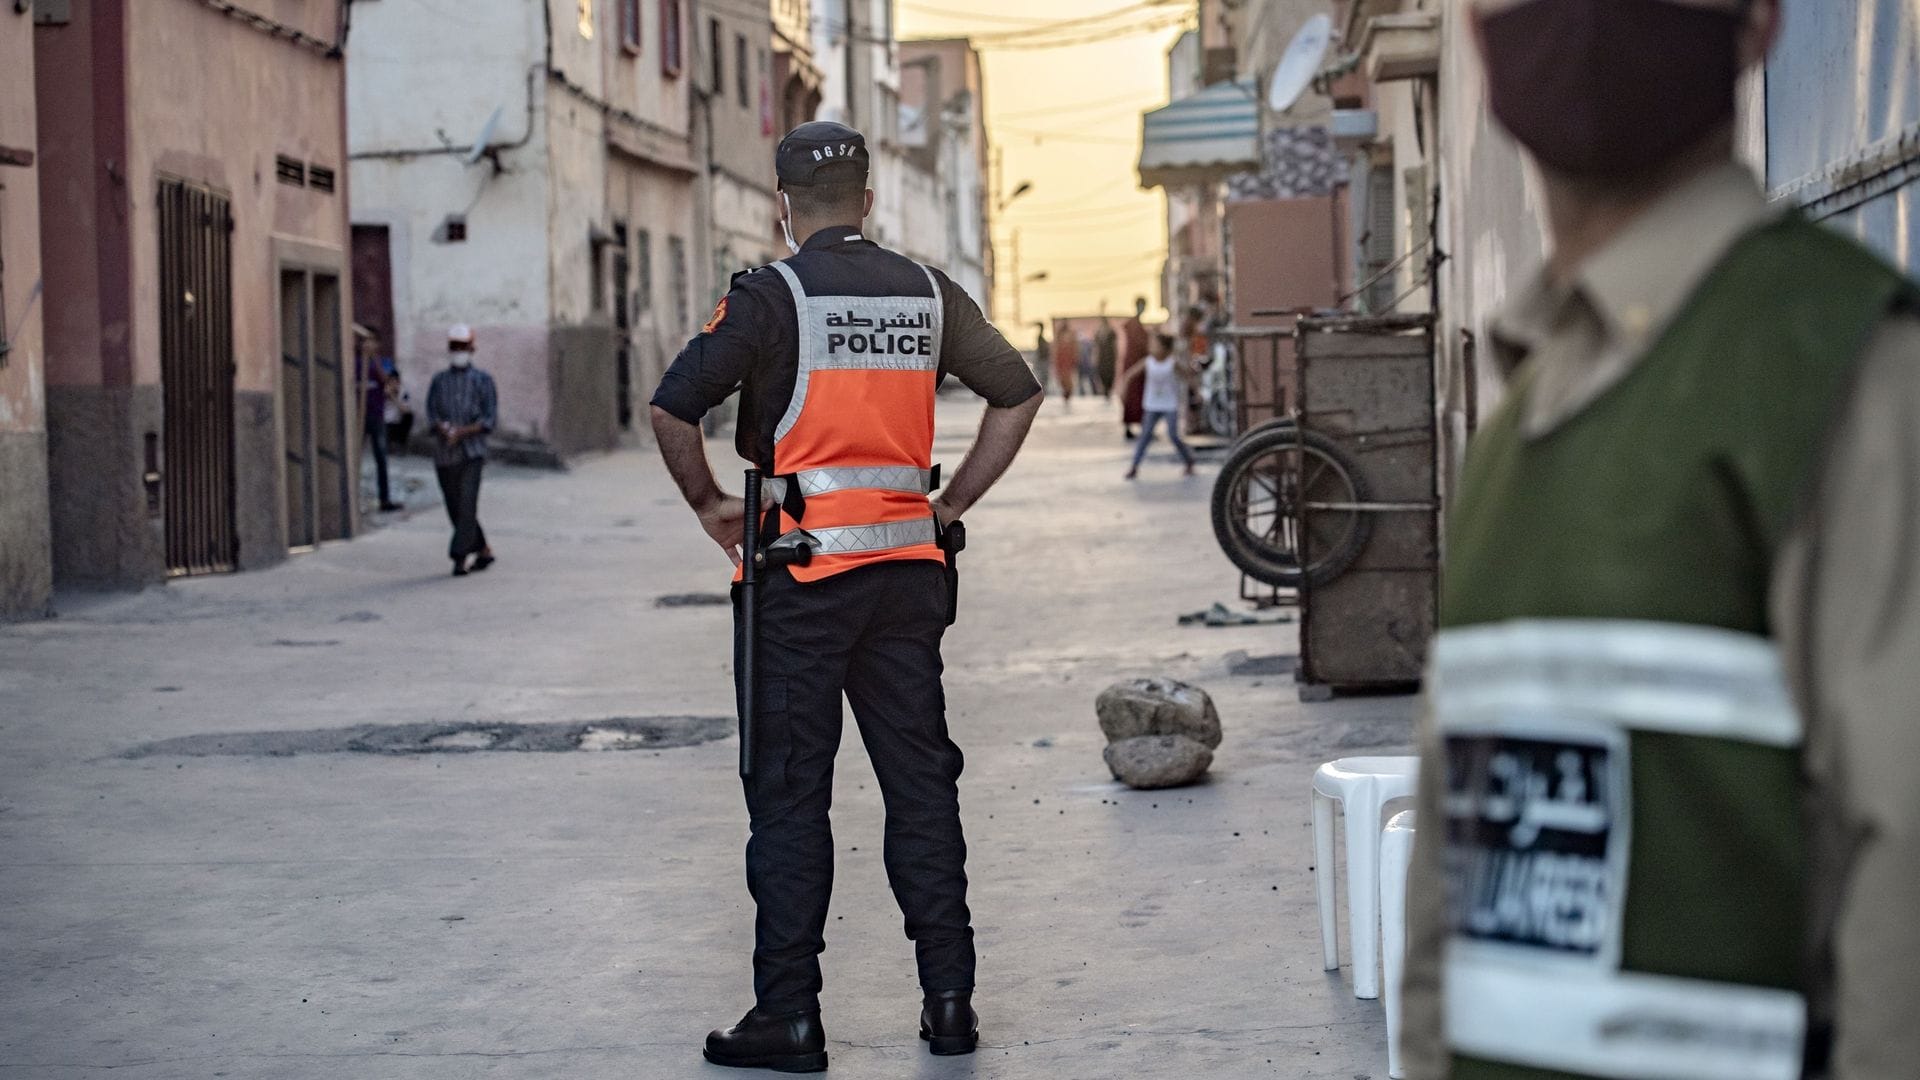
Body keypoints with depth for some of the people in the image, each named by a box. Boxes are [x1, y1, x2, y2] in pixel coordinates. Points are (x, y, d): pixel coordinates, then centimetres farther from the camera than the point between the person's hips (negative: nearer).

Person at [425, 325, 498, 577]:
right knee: (455, 509, 8)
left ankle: (459, 557, -14)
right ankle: (484, 551, 23)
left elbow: (489, 421, -3)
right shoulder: (439, 380, 12)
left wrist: (461, 432, -16)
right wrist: (444, 429, -18)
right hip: (444, 455, 4)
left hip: (472, 453, -4)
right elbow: (431, 416, 3)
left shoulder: (483, 380, 4)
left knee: (467, 506, -14)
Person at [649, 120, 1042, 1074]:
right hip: (908, 567, 4)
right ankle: (949, 1000, 12)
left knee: (789, 795, 1)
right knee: (920, 782, 10)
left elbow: (671, 408, -15)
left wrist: (710, 506, -1)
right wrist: (954, 502, 15)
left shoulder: (771, 296, -8)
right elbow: (1019, 394, 13)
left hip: (800, 574, -4)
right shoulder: (927, 295, 7)